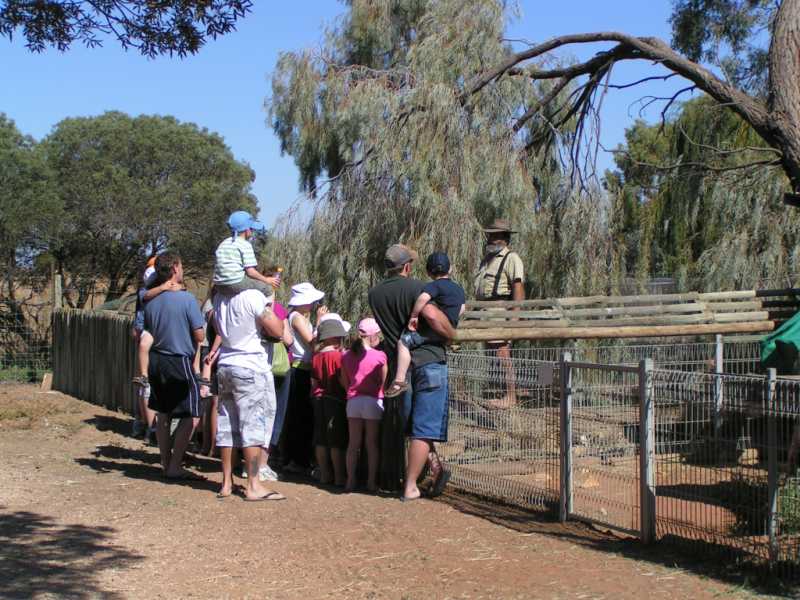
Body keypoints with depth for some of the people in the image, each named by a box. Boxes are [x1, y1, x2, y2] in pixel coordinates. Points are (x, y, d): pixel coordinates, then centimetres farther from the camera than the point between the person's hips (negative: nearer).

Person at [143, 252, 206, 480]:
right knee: (191, 415, -1)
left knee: (163, 413, 16)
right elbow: (199, 336, -13)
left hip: (156, 361, 7)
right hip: (179, 362, -7)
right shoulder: (187, 299, -15)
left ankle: (166, 463, 24)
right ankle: (174, 466, -4)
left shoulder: (151, 301, 3)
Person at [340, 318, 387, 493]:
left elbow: (344, 382, 10)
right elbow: (384, 382, -4)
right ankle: (371, 482, 6)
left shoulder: (347, 356, 5)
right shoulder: (379, 356, -7)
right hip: (373, 401, -3)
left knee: (353, 443, 9)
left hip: (353, 401, 3)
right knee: (372, 443, 5)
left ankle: (350, 481, 10)